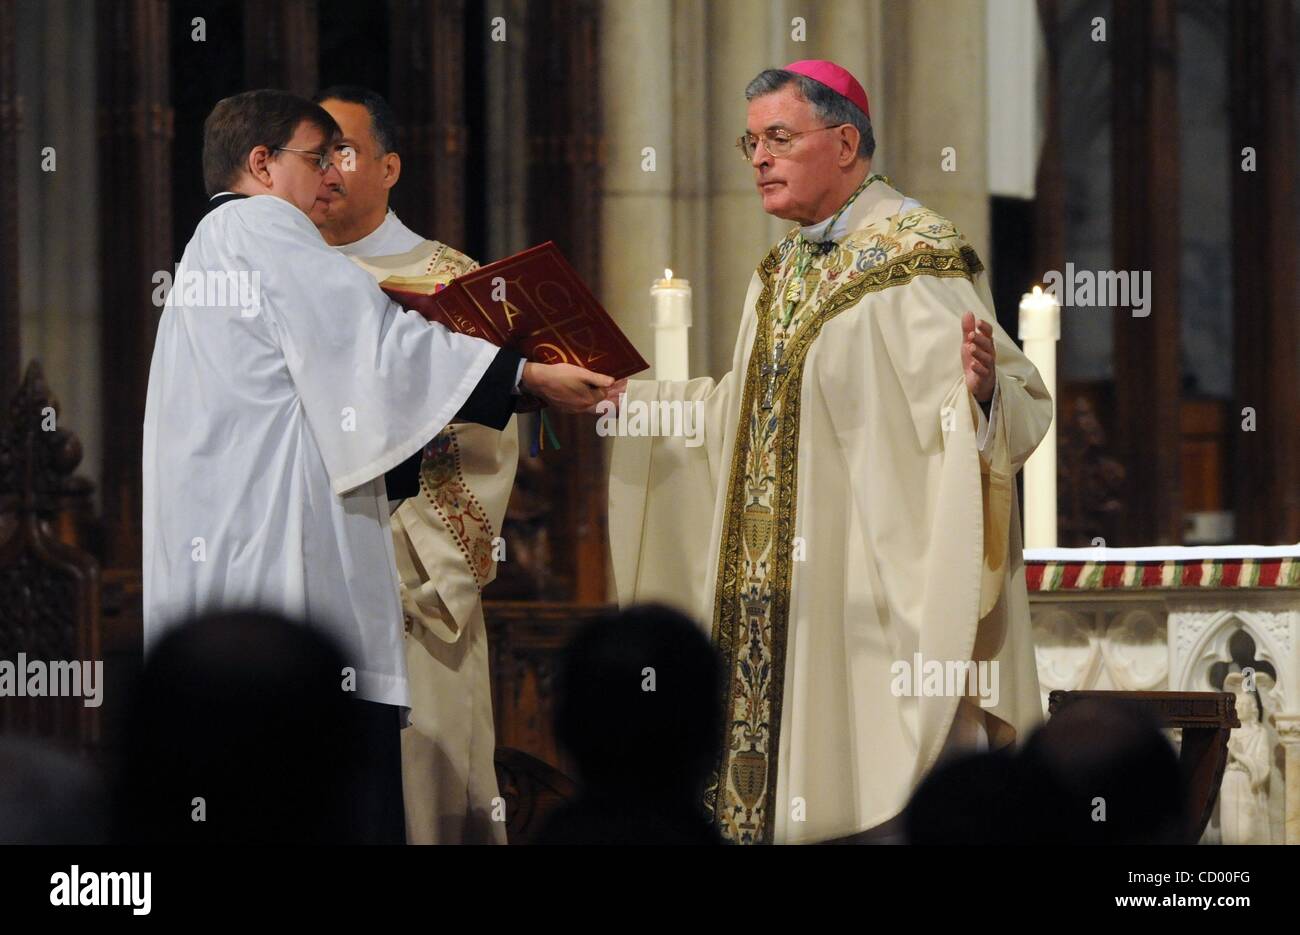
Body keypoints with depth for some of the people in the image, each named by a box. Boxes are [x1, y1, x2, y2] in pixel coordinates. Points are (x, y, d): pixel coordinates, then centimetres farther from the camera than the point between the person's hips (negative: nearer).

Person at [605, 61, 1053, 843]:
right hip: (784, 590, 9)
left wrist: (982, 387, -40)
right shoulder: (784, 274, 17)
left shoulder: (918, 260, -10)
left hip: (879, 573, -8)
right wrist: (623, 394, 28)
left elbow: (1017, 400, -19)